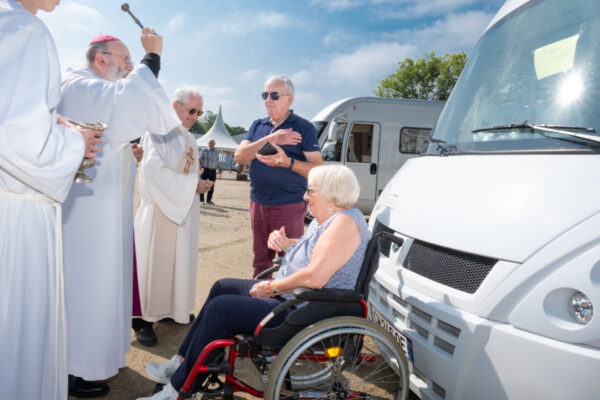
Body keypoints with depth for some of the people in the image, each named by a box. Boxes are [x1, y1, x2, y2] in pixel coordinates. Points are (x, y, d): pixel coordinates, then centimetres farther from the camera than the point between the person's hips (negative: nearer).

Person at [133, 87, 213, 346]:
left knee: (181, 259, 11)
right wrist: (191, 184, -18)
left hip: (185, 209, 8)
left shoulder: (189, 139, 16)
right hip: (161, 207, -8)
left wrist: (198, 182, 4)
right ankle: (143, 319, 5)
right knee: (154, 260, -3)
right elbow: (154, 169, -20)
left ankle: (173, 309, 23)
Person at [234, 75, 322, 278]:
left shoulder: (303, 127, -2)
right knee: (261, 261, 15)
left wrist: (287, 162, -23)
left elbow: (318, 170, -8)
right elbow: (239, 157, -1)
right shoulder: (258, 126, 13)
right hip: (258, 203, 5)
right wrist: (269, 140, -14)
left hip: (289, 205, -5)